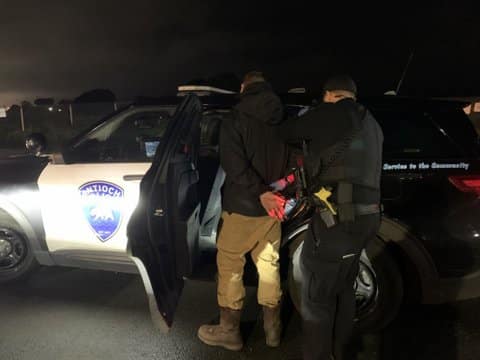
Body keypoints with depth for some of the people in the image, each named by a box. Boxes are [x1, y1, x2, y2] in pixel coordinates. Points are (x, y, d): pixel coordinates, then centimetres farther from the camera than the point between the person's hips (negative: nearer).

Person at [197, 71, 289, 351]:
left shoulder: (236, 123, -9)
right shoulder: (283, 123, 7)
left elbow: (235, 165, -23)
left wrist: (260, 192, -20)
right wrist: (278, 193, 11)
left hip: (243, 207, -5)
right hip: (273, 208, 6)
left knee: (230, 266, 8)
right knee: (269, 265, 16)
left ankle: (229, 331, 19)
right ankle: (273, 328, 29)